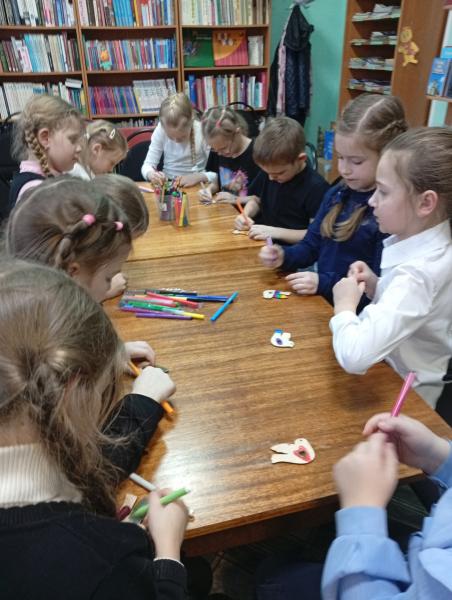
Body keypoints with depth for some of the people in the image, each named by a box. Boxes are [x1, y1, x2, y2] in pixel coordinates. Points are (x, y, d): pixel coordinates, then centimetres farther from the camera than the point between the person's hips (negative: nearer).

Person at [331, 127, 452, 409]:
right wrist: (376, 288, -7)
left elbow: (354, 356, -40)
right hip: (392, 377, 6)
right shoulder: (424, 246, -6)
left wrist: (345, 305, -22)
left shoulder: (419, 273, -28)